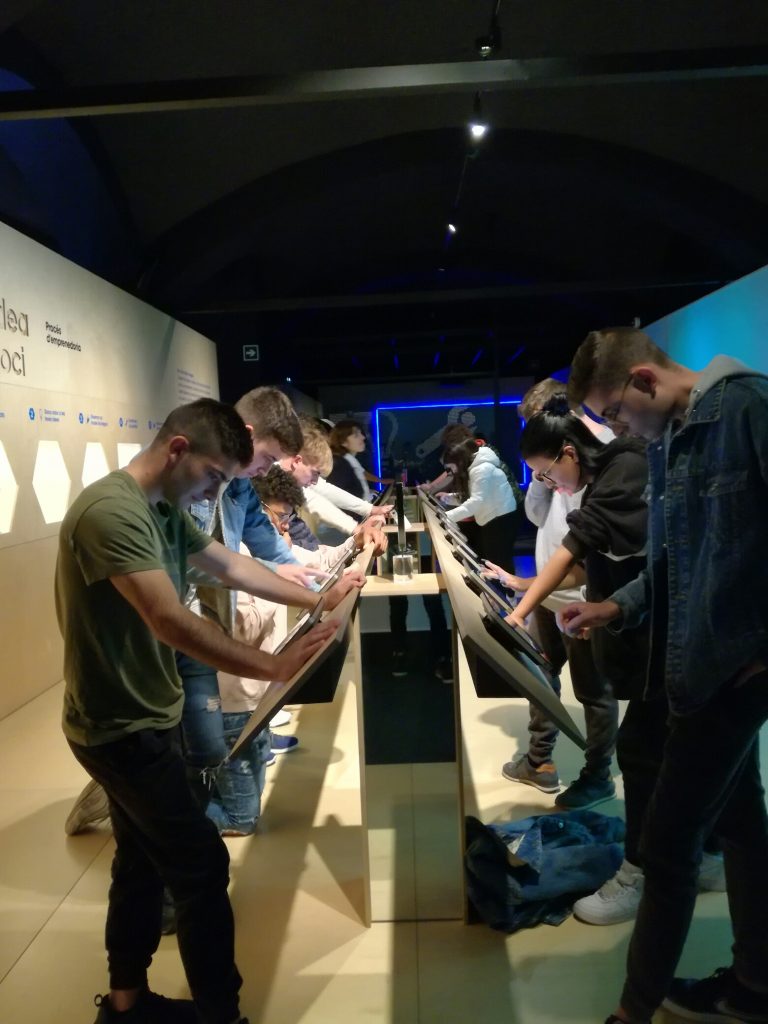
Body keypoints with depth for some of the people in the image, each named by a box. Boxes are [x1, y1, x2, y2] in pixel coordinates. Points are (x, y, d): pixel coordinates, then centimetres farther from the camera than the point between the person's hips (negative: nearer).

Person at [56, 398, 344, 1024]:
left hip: (142, 720, 10)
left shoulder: (165, 511, 5)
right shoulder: (112, 511, -27)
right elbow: (172, 622, -33)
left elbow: (231, 566, 15)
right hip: (123, 728, -10)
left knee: (145, 860, 21)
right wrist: (276, 667, -31)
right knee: (202, 867, 1)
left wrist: (314, 600, 15)